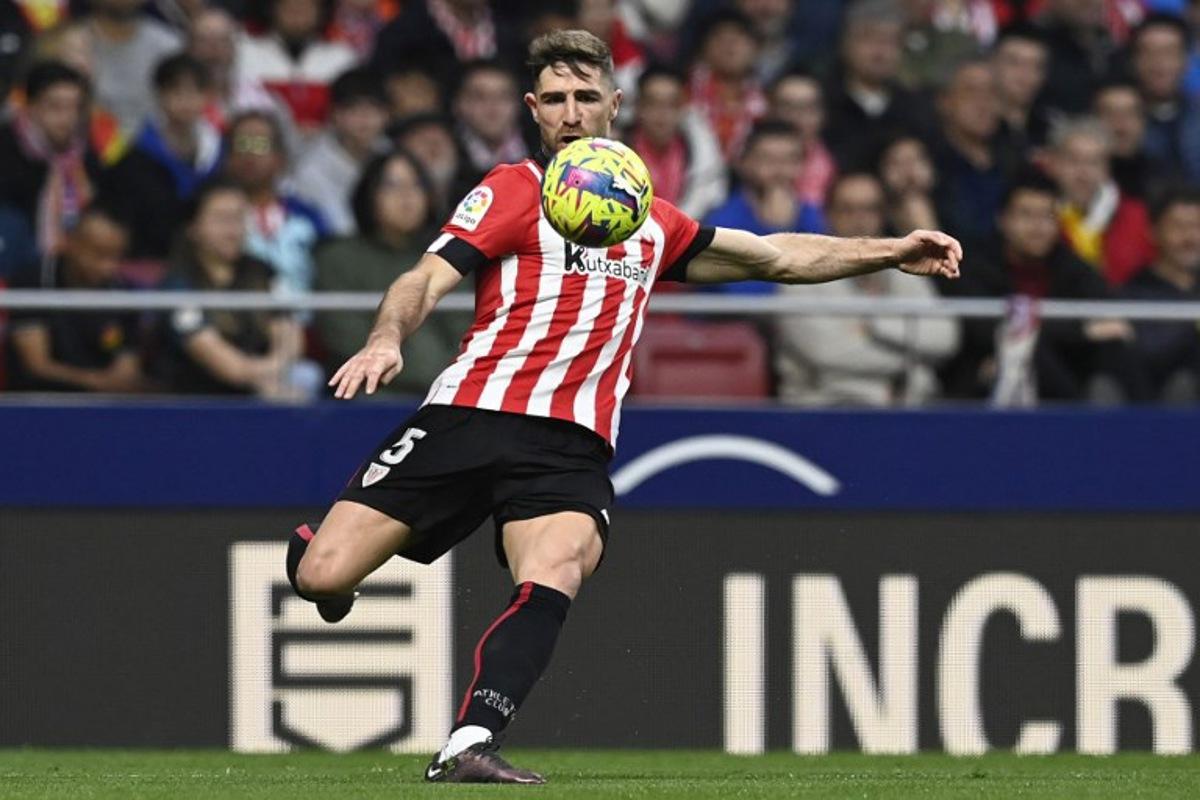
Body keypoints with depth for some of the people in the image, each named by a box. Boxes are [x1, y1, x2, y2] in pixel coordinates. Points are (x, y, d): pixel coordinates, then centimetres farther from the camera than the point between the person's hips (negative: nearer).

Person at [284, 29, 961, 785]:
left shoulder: (654, 225, 22)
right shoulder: (515, 190, 5)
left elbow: (779, 255, 30)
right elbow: (428, 279, -7)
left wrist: (895, 252, 21)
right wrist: (386, 340, -28)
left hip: (572, 445, 3)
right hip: (471, 413, -3)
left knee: (552, 580, -30)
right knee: (323, 579, -10)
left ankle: (468, 749, -36)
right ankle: (312, 549, 28)